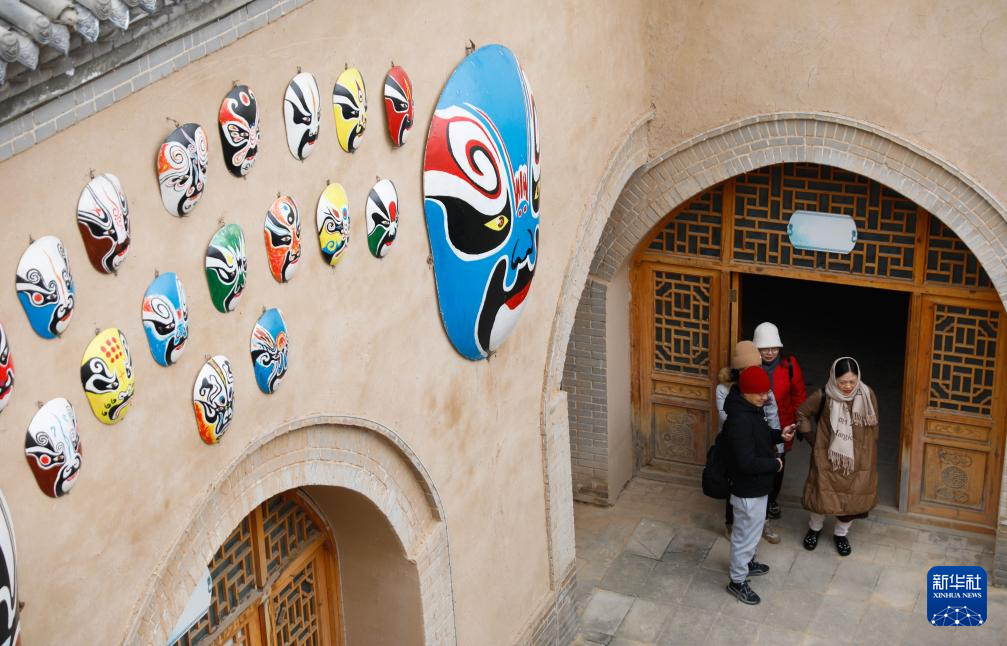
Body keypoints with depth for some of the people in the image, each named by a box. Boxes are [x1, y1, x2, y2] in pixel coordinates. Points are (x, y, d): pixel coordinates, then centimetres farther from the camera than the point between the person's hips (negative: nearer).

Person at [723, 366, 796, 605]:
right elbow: (747, 463, -34)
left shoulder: (752, 408, -3)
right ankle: (737, 581, 26)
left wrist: (778, 434, -4)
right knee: (746, 533, 8)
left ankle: (747, 562, 51)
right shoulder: (739, 420, -33)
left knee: (751, 529, 29)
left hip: (756, 485, 9)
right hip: (748, 489, -9)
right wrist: (775, 464, -19)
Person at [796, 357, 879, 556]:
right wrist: (812, 437, -1)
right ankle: (814, 528, 37)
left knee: (851, 496, 11)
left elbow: (873, 428, 0)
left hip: (857, 459, 1)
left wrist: (869, 456, 4)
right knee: (823, 494, 9)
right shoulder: (823, 396, -16)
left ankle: (841, 534, 34)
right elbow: (802, 413, 1)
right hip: (828, 457, -1)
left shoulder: (867, 395, -12)